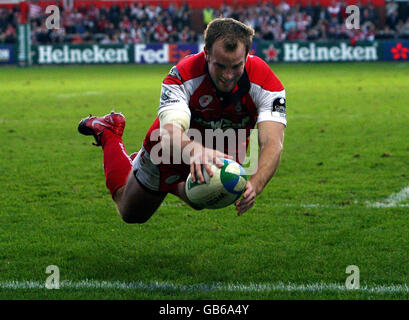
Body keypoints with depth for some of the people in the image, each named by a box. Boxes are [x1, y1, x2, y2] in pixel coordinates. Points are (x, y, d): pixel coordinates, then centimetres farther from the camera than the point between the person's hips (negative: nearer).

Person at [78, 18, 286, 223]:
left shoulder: (265, 82, -33)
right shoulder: (182, 75, -37)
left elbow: (273, 144, -43)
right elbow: (170, 134, -51)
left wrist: (255, 184, -63)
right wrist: (196, 151, -74)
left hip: (224, 158, 2)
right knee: (130, 214, 21)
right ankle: (108, 133, 40)